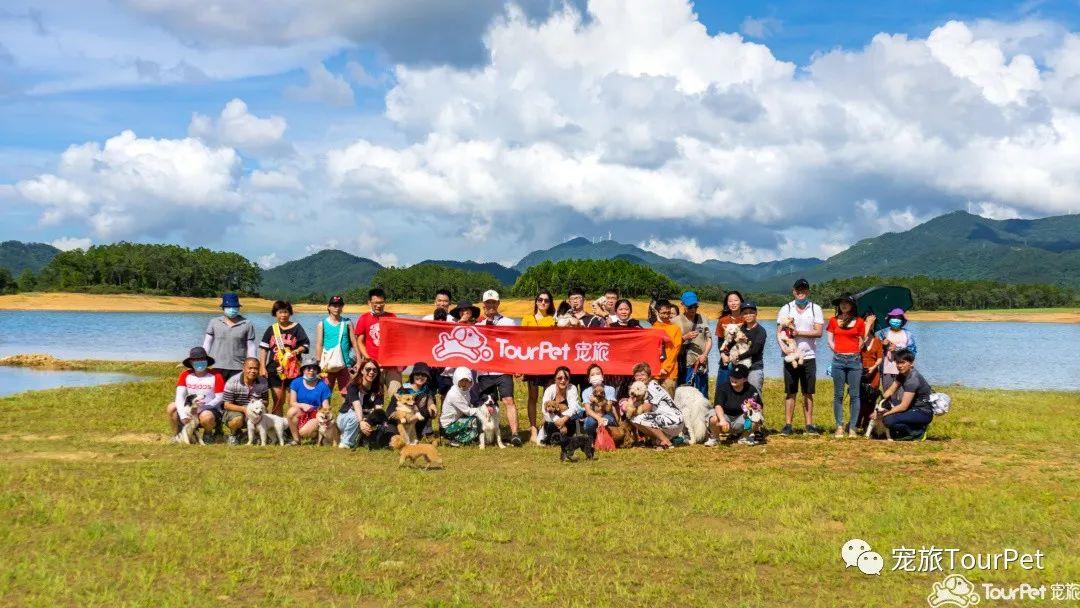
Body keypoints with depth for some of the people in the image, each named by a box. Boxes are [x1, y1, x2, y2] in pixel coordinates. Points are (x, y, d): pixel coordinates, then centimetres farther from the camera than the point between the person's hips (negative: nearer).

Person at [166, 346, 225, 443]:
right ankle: (177, 434, 1)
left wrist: (204, 407, -24)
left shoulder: (215, 376, -8)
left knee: (206, 417, -38)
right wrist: (182, 414, -26)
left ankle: (208, 434, 0)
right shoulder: (185, 375, -1)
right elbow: (180, 396, -10)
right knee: (171, 408, -23)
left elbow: (219, 398, -9)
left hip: (210, 409, -3)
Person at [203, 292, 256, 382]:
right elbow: (206, 344, 12)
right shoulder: (214, 323, 9)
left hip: (237, 368, -1)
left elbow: (250, 347, 7)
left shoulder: (247, 325, 6)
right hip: (216, 366, 1)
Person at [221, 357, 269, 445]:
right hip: (235, 410, -3)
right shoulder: (232, 382, -16)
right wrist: (244, 409, -30)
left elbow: (265, 402, 2)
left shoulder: (263, 382, -7)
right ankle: (233, 434, 1)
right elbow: (227, 405, -14)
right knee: (238, 419, -37)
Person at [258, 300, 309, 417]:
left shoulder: (296, 328, 5)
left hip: (293, 369, -2)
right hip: (275, 370, 2)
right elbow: (263, 349, 9)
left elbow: (305, 345, 5)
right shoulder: (271, 330, 10)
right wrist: (262, 368, 1)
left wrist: (296, 351, -14)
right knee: (278, 402, 5)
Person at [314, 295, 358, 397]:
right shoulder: (322, 324, 5)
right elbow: (319, 345, 4)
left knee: (346, 393, 1)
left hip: (345, 362, 0)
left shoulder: (347, 323, 7)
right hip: (328, 363, 0)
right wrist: (319, 363, -3)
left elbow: (354, 342, 7)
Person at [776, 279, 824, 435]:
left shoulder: (815, 309, 6)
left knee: (808, 393, 5)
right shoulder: (786, 309, 5)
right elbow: (779, 333, 1)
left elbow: (818, 332, -5)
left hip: (808, 356, 1)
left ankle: (809, 424, 9)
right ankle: (787, 424, 5)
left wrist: (799, 332, -15)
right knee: (790, 393, 2)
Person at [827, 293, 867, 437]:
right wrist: (837, 351, 0)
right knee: (838, 395, 3)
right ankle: (839, 426, 9)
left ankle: (852, 427, 4)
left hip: (854, 360, -1)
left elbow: (861, 342, 10)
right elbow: (830, 340, 9)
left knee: (854, 395, -1)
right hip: (838, 360, 1)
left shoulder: (859, 321, 4)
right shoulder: (833, 320, 9)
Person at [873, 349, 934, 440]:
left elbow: (903, 406, -23)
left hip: (924, 413, -9)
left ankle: (918, 433, -6)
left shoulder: (913, 379, -22)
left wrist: (884, 413, -21)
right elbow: (890, 391, 6)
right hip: (914, 408, 9)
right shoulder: (902, 374, 6)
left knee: (889, 420, -26)